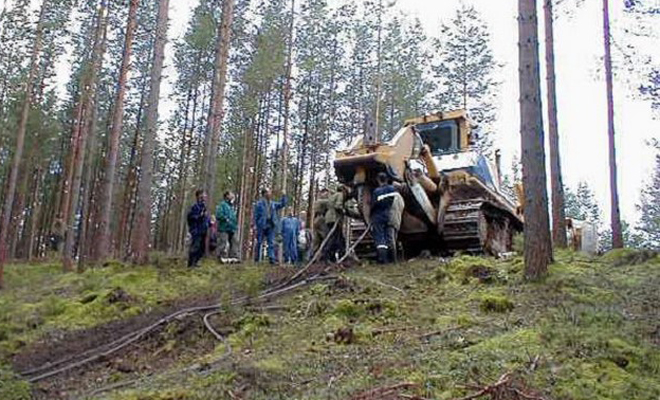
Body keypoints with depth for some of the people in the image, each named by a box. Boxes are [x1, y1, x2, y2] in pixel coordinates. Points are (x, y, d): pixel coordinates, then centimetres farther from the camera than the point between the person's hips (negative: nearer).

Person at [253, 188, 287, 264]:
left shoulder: (273, 204, 16)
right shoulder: (259, 203, 0)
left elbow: (282, 204, 15)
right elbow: (256, 215, -2)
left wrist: (284, 196, 3)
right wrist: (256, 225, -8)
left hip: (271, 226, 4)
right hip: (262, 225, -4)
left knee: (272, 243, -2)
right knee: (259, 242, 3)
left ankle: (272, 258, -5)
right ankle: (257, 259, 10)